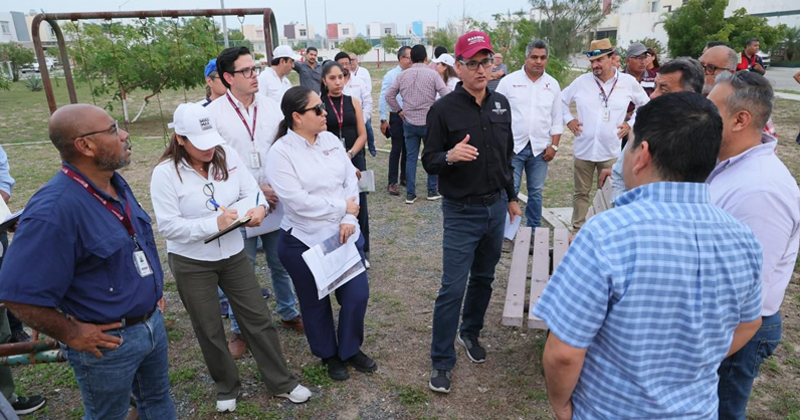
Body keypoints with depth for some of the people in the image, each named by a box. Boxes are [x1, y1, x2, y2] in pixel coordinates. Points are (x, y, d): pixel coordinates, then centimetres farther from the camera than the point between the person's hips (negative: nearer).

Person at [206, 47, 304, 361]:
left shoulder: (271, 107, 2)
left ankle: (288, 312, 37)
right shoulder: (213, 113, -7)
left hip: (276, 201, 3)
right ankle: (240, 329, 28)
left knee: (280, 263, 17)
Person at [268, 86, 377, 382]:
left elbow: (351, 180, 1)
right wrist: (343, 207, -13)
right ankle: (329, 355, 40)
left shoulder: (331, 140, 2)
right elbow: (298, 202, -21)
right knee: (316, 303, 14)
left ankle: (351, 349, 35)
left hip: (345, 235, 5)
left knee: (357, 295, 7)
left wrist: (349, 219, -13)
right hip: (304, 242, -4)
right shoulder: (281, 153, -14)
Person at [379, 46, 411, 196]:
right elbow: (383, 98, -4)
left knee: (408, 149, 13)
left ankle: (404, 178, 28)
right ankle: (392, 183, 8)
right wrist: (383, 119, -7)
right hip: (397, 116, -3)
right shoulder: (390, 75, -5)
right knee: (396, 150, -1)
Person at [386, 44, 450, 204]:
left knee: (411, 157, 7)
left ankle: (410, 194, 8)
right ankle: (432, 191, 17)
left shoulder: (402, 75, 2)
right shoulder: (432, 74, -7)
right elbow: (446, 95, -13)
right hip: (429, 122, -2)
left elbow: (389, 96, 4)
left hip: (409, 122, 3)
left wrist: (399, 110, 12)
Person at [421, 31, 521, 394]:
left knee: (484, 278, 17)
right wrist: (450, 156, -31)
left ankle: (471, 333, 39)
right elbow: (428, 162, -9)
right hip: (461, 212, -5)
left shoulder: (501, 104, 5)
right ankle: (441, 361, 12)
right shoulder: (443, 109, -11)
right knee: (453, 287, -3)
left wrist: (511, 197, 18)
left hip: (496, 207, 6)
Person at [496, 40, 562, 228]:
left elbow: (556, 119, 10)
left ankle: (535, 230, 24)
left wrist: (554, 146, 2)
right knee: (510, 191, -1)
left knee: (536, 192, 11)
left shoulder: (553, 84, 7)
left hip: (540, 148, 3)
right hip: (513, 146, -3)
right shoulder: (509, 81, -2)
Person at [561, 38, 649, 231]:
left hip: (611, 151, -1)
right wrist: (568, 120, 4)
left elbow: (645, 105, 14)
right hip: (584, 149, 1)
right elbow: (562, 100, 15)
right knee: (581, 193, 10)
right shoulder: (581, 81, 0)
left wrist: (631, 123, 4)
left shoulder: (628, 82, 0)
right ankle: (577, 230, 21)